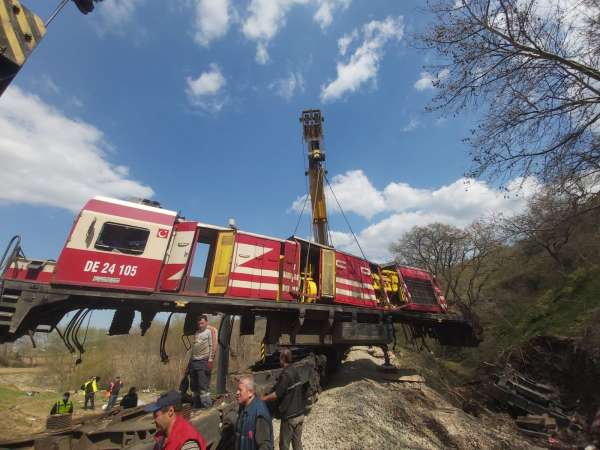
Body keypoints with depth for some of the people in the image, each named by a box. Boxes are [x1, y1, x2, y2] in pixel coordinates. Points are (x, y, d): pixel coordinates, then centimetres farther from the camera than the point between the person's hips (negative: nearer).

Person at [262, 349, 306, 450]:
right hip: (300, 414, 7)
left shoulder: (285, 374, -21)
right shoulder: (296, 371, 3)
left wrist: (262, 399, -10)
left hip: (289, 416, -7)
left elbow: (277, 395, -21)